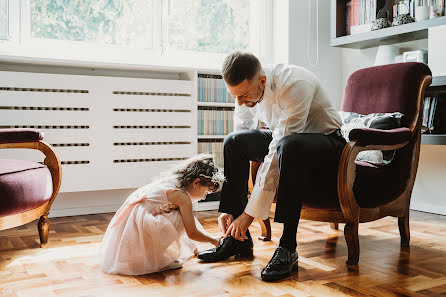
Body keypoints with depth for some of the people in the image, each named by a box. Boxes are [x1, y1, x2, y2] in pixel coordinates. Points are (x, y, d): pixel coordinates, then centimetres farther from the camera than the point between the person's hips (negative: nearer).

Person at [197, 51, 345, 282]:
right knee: (234, 142, -12)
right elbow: (241, 149, -6)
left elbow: (276, 156, -34)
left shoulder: (295, 85, -32)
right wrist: (228, 208, -11)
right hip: (286, 142, 7)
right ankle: (237, 238, -9)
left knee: (288, 146, -38)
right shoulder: (245, 90, -10)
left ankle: (288, 247, -28)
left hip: (327, 144, -7)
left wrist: (250, 212, -32)